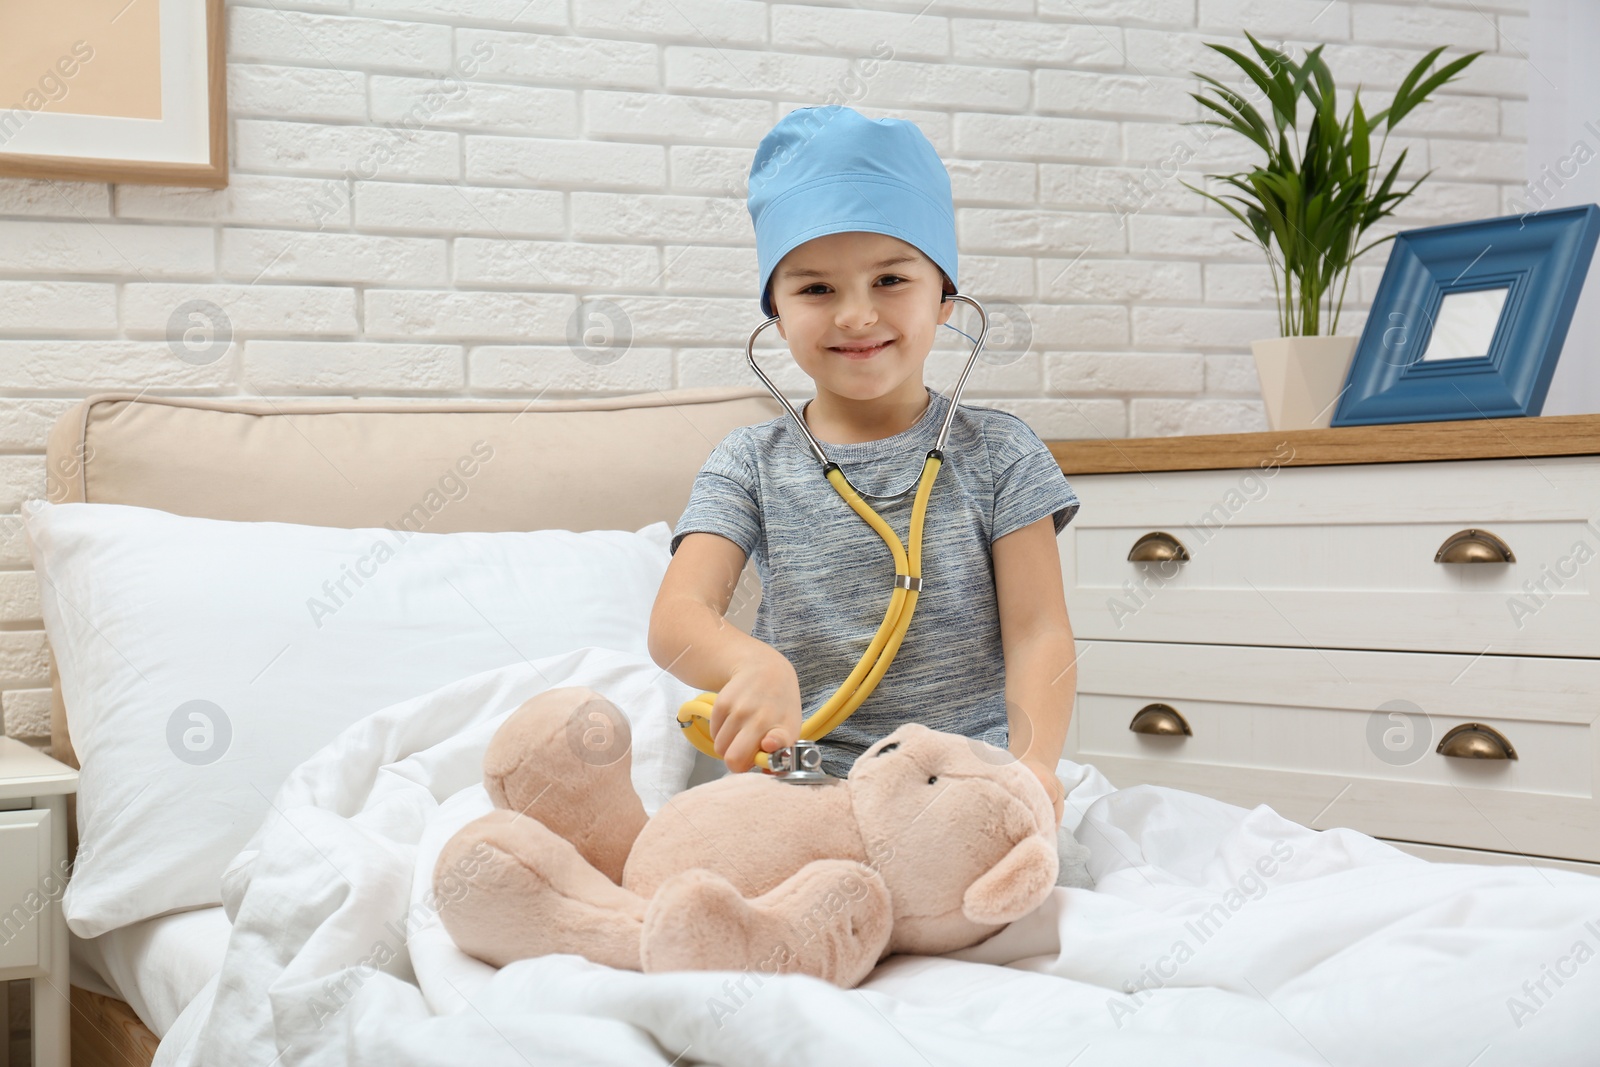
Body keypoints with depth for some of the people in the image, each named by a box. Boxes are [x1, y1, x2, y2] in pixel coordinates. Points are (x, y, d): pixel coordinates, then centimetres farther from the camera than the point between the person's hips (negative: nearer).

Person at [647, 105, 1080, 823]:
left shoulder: (996, 452, 7)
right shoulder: (750, 465, 8)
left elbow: (1037, 633, 0)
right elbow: (677, 618, -6)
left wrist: (1033, 761, -22)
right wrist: (753, 664, -31)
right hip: (799, 779, 1)